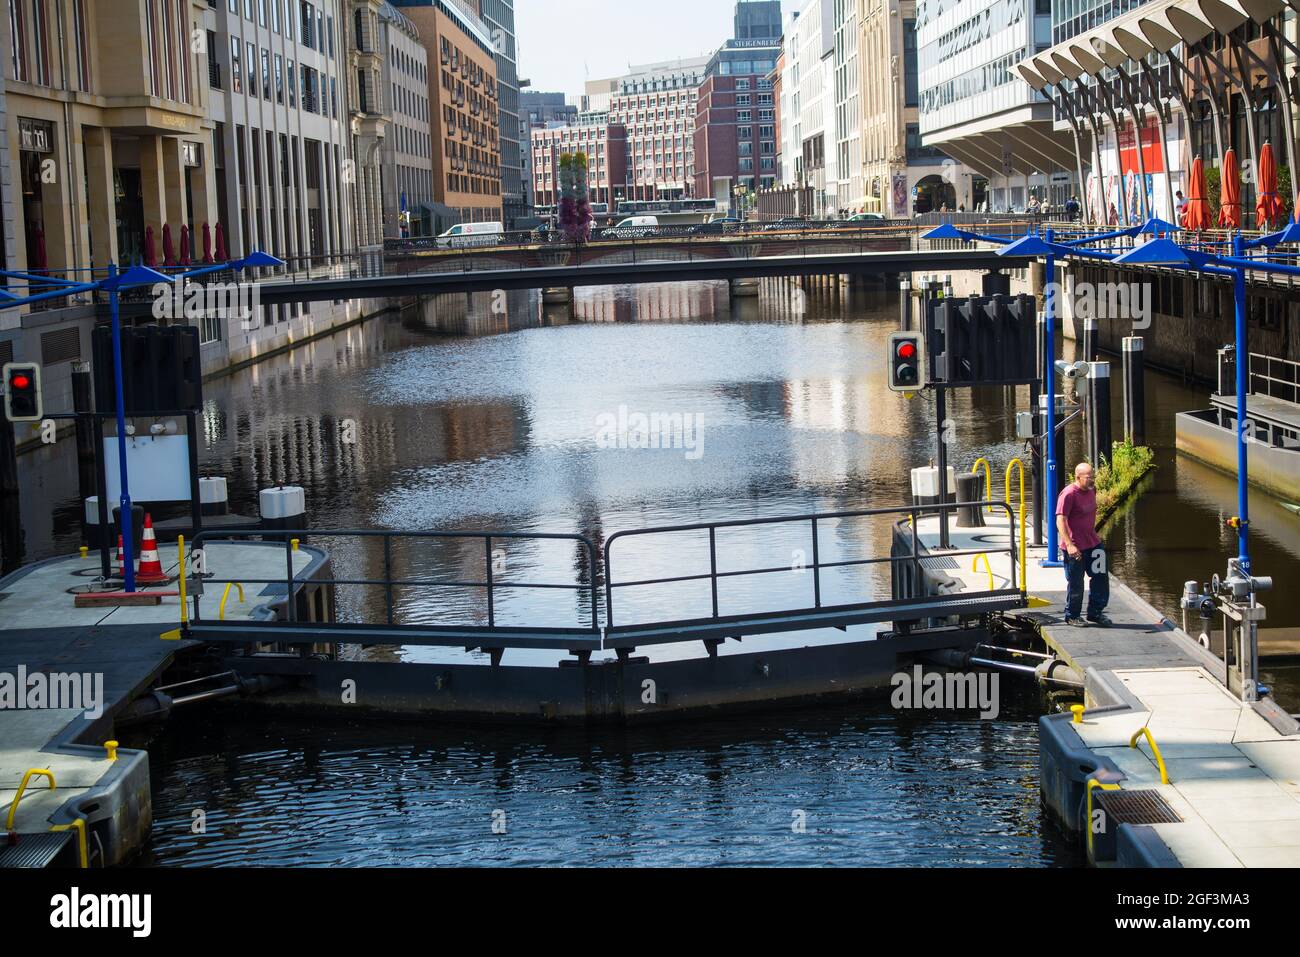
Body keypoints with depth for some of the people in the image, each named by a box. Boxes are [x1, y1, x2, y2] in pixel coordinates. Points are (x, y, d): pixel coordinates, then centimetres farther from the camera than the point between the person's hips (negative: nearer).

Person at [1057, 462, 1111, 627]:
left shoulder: (1091, 490, 7)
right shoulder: (1069, 494, -19)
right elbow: (1060, 520, -24)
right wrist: (1069, 545, -31)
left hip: (1093, 543, 8)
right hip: (1075, 548, -8)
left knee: (1101, 577, 10)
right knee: (1076, 583, 3)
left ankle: (1095, 612, 23)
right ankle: (1072, 616, 19)